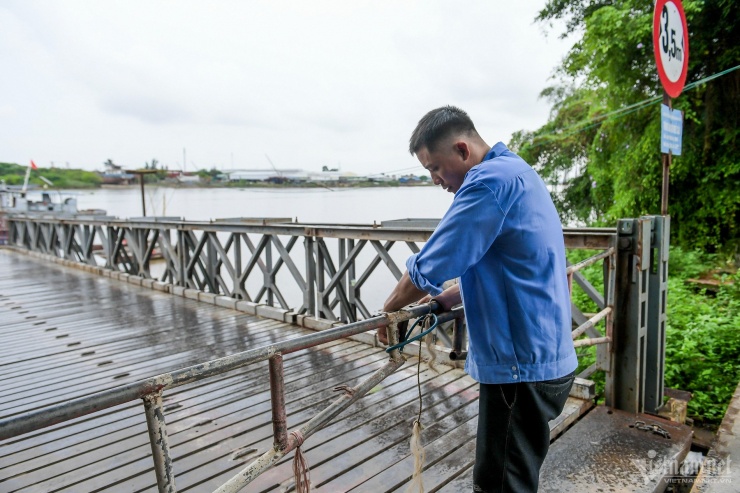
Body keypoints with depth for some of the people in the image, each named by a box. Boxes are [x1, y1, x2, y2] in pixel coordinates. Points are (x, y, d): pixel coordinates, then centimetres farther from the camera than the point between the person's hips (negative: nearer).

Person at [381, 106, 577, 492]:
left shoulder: (492, 178, -20)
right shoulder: (514, 171, 13)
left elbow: (430, 267, -20)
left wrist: (388, 310, -2)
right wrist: (444, 299, 12)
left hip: (521, 367, -10)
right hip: (537, 358, 10)